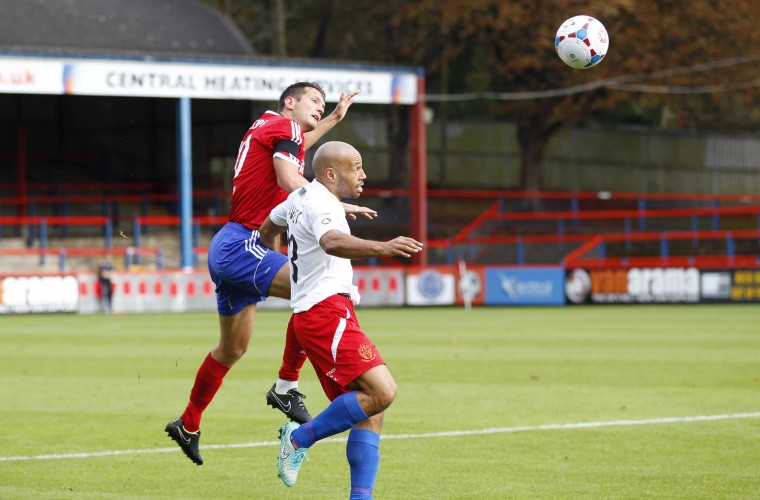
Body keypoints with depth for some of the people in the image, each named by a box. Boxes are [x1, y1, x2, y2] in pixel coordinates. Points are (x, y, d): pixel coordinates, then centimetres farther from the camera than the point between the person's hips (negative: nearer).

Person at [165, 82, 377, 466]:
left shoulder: (268, 127, 22)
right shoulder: (283, 126, -6)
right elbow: (290, 180, -22)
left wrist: (335, 118, 53)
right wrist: (338, 205, -19)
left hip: (228, 247, 11)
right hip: (240, 244, -11)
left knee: (232, 348, 21)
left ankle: (188, 425, 33)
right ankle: (286, 387, -21)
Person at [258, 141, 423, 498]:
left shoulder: (300, 198, 18)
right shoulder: (320, 204, -12)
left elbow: (267, 230, 37)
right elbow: (331, 242, -35)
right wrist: (381, 248, -50)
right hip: (326, 311, -11)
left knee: (369, 411, 4)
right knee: (381, 391, -22)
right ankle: (301, 437, -10)